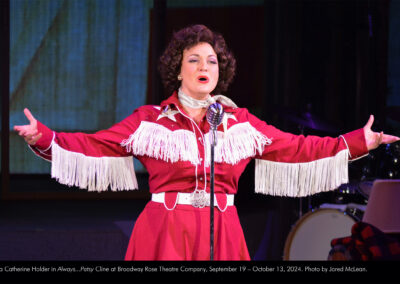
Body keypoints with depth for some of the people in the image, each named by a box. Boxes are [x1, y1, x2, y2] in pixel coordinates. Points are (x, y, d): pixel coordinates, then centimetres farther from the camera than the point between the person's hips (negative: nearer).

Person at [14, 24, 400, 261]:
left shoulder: (241, 123, 10)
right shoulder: (149, 121, 4)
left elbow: (295, 148, 12)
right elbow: (94, 146, 0)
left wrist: (358, 143, 8)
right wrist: (43, 138, -12)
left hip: (222, 236, 2)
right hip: (164, 234, -2)